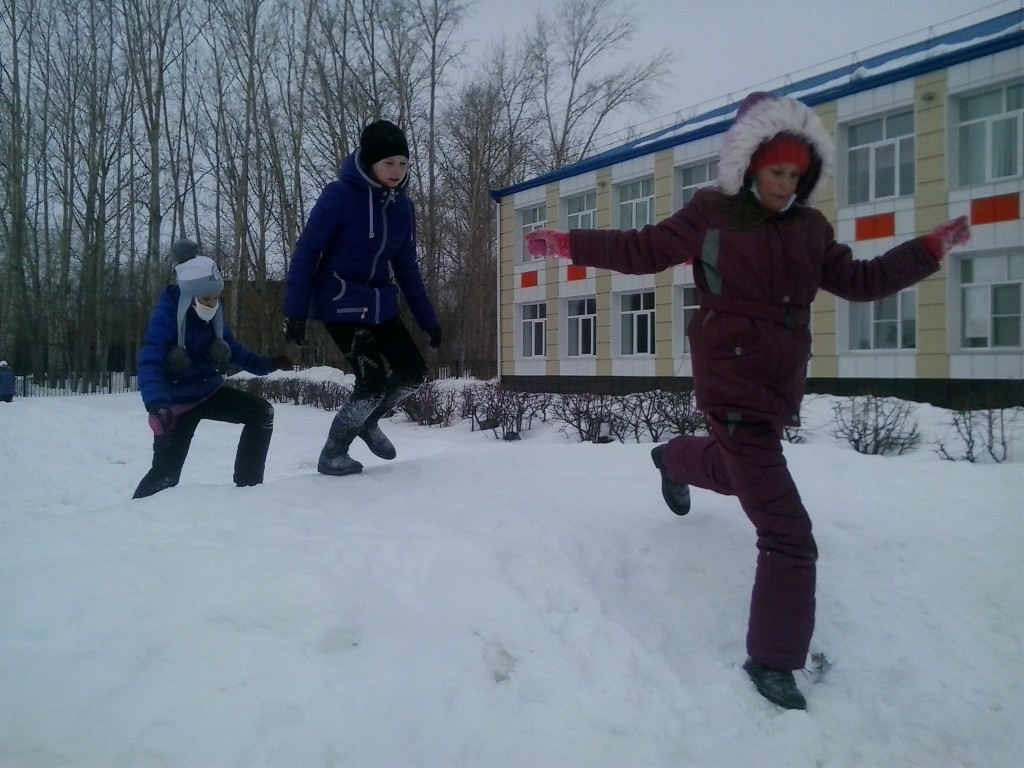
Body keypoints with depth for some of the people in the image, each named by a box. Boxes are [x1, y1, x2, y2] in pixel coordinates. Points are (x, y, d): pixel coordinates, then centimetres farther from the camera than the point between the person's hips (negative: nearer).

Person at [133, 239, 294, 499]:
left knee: (262, 412, -11)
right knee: (166, 473, -7)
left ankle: (247, 485, -3)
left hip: (209, 391, 6)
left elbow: (232, 349, 12)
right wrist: (158, 406, -52)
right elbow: (149, 364, -36)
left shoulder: (213, 315, -5)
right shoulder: (166, 318, -24)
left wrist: (268, 364, 0)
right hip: (177, 402, -6)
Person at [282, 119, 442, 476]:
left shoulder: (402, 206, 5)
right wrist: (295, 311, -18)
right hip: (340, 306, -7)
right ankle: (332, 454, 13)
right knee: (373, 380, -10)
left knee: (414, 372, 4)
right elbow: (306, 252, -13)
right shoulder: (340, 195, -15)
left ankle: (368, 422, 32)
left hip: (381, 307, 7)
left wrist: (428, 318, 10)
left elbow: (406, 267, 12)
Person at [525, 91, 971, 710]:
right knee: (788, 534, -9)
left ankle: (675, 460, 65)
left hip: (781, 385, 7)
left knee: (737, 470, 33)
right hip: (733, 385, -7)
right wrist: (568, 244, -7)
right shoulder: (712, 215, -6)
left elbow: (861, 281, 13)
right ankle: (772, 661, 6)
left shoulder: (811, 228, 9)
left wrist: (933, 248, 9)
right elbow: (643, 251, -3)